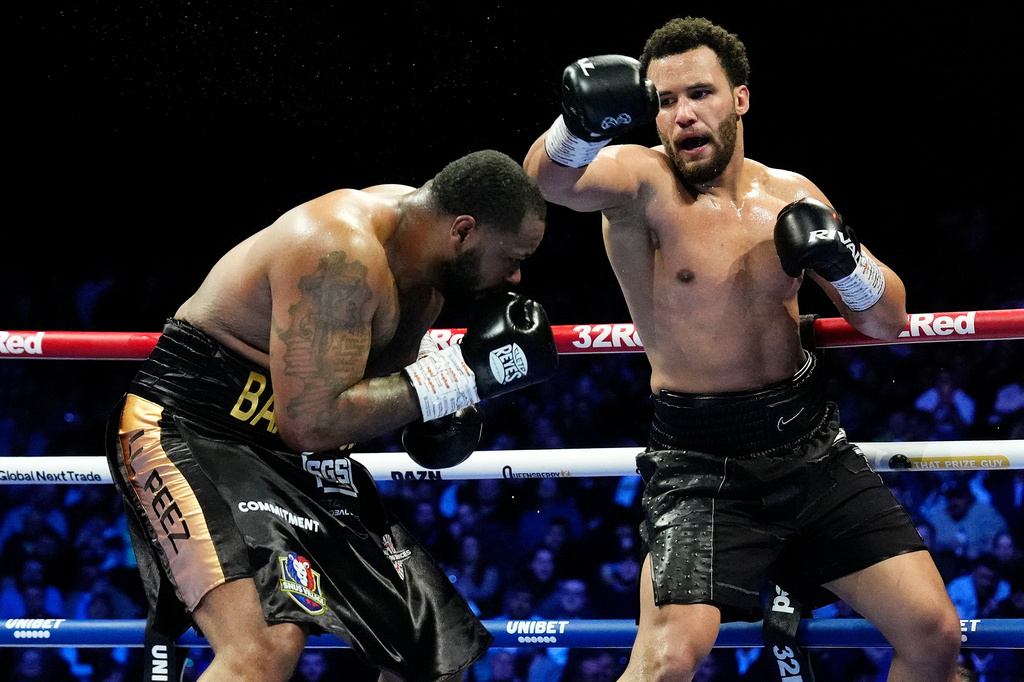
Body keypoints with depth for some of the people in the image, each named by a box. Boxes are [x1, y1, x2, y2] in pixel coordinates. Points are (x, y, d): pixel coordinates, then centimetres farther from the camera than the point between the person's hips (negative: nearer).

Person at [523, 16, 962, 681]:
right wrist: (582, 125, -54)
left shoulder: (792, 195, 6)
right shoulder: (642, 184, -9)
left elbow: (889, 322, 11)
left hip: (812, 445, 5)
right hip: (702, 461, -5)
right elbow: (550, 176, -32)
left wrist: (843, 260, -10)